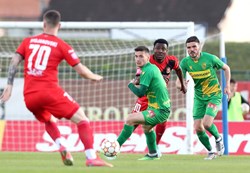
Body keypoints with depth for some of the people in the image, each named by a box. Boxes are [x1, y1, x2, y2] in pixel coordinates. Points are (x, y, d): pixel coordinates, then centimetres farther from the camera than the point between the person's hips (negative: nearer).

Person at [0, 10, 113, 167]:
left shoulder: (28, 41, 15)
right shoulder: (61, 45, 5)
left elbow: (14, 63, 5)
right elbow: (81, 70, 4)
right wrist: (94, 77, 22)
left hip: (29, 96, 5)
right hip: (49, 92, -4)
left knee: (49, 120, 32)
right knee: (82, 119, 1)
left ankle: (61, 147, 5)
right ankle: (91, 157, -16)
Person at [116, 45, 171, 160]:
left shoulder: (147, 71, -18)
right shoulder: (154, 67, 10)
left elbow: (140, 93, -22)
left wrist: (131, 85, -3)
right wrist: (137, 82, 7)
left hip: (159, 111, -10)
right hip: (164, 108, 10)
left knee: (130, 119, -19)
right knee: (146, 126, 35)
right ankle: (152, 154, 50)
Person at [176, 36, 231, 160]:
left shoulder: (210, 58, -15)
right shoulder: (185, 62, -7)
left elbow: (226, 68, 2)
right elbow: (178, 81, -7)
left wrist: (227, 86, -2)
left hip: (214, 95, -4)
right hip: (199, 97, 4)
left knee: (206, 123, -21)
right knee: (198, 128, -3)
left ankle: (218, 139, 11)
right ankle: (210, 152, 17)